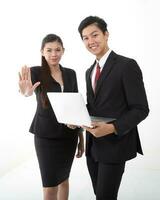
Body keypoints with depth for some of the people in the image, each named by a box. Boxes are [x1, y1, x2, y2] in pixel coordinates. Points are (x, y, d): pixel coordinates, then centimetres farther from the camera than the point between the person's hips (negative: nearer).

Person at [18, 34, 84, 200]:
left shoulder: (70, 74, 4)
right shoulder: (35, 72, -8)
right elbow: (27, 89, -30)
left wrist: (81, 136, 8)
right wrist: (25, 92, -55)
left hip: (69, 134, 4)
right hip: (46, 135, -3)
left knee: (63, 178, 17)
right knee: (50, 186, 2)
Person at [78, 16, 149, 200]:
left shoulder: (127, 65, -12)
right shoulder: (90, 71, 12)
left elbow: (140, 109, -15)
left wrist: (112, 128, -27)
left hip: (115, 144, -7)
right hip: (93, 144, 7)